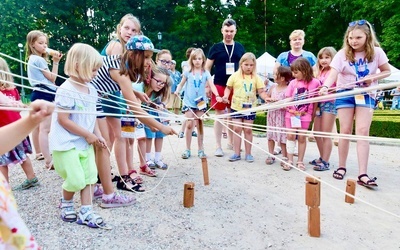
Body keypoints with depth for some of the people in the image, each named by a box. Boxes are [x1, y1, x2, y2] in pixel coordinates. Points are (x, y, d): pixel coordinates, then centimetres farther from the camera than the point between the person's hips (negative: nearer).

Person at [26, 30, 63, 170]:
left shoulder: (32, 59, 19)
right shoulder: (39, 59, -11)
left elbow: (46, 77, 12)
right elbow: (52, 78, -9)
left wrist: (54, 61, 10)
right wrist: (56, 62, -2)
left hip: (39, 94, 11)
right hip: (44, 94, -11)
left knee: (38, 126, 19)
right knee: (45, 129, -16)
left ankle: (39, 153, 32)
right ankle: (48, 161, -19)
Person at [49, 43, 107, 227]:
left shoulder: (91, 90, 6)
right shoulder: (66, 90, -18)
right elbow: (63, 120, -19)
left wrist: (98, 135, 2)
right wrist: (88, 135, -16)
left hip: (85, 143, 8)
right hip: (66, 143, -8)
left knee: (90, 176, 6)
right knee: (76, 180, -5)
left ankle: (85, 212, 16)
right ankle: (66, 204, 26)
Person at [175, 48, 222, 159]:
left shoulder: (206, 73, 1)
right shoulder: (188, 72, 2)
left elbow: (211, 85, -9)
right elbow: (181, 84, 8)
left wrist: (217, 95, -26)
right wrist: (177, 91, -12)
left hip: (201, 103, 0)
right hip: (189, 103, 0)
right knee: (189, 125, 1)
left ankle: (200, 150, 17)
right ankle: (187, 149, 12)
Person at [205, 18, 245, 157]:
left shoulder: (240, 47, 9)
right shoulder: (216, 47, 0)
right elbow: (207, 67, 2)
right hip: (219, 85, -3)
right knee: (220, 114, 0)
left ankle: (231, 141, 28)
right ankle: (218, 146, 8)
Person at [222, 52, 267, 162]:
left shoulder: (256, 78, 1)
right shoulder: (235, 76, 0)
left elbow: (261, 91, -1)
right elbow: (228, 88, 6)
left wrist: (266, 98, -19)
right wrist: (226, 96, -12)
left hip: (250, 108, 0)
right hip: (236, 107, 0)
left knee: (248, 130, 7)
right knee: (237, 129, 4)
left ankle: (248, 153, 18)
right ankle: (236, 153, 13)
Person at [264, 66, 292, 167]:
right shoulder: (273, 87, 6)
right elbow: (267, 96, 18)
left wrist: (277, 102, -23)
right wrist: (268, 99, -3)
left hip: (282, 115, -6)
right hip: (271, 114, 6)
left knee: (282, 136, 0)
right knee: (270, 135, 10)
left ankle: (284, 157, 13)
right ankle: (271, 155, 21)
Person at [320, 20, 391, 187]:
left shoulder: (376, 52, -5)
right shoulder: (342, 54, -10)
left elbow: (387, 71, 6)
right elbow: (333, 73, -23)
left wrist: (372, 77, -14)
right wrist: (325, 87, -43)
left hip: (366, 95, 1)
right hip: (345, 93, 0)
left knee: (363, 131, -9)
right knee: (345, 131, 1)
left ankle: (363, 174, -9)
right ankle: (341, 167, 15)